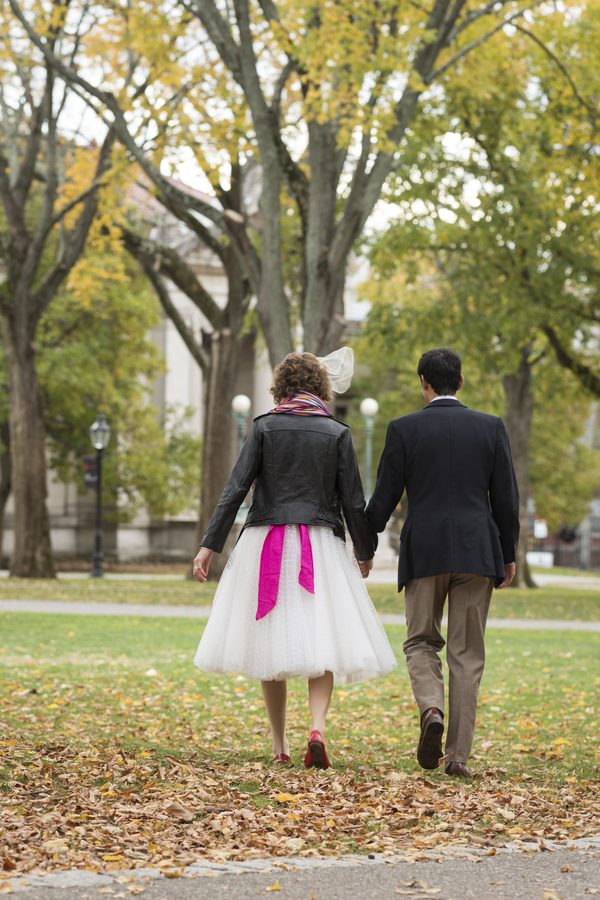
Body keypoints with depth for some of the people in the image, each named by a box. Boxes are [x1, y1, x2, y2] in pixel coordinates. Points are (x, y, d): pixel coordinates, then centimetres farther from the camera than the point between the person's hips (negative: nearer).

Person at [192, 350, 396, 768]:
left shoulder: (265, 427, 2)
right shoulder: (337, 433, 2)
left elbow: (236, 488, -3)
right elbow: (353, 502, 1)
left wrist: (210, 545, -1)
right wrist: (366, 552, 15)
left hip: (267, 544, 1)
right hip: (320, 545, -1)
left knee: (271, 643, 8)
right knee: (321, 640, 3)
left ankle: (280, 745, 11)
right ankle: (317, 727, -19)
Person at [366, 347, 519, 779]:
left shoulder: (404, 429, -2)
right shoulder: (491, 427, 3)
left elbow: (384, 497, 1)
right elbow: (506, 498, 4)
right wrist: (508, 555, 15)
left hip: (424, 552, -1)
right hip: (478, 551, 1)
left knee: (421, 642, 13)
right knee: (467, 654, 5)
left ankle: (432, 709, -15)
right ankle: (458, 755, 3)